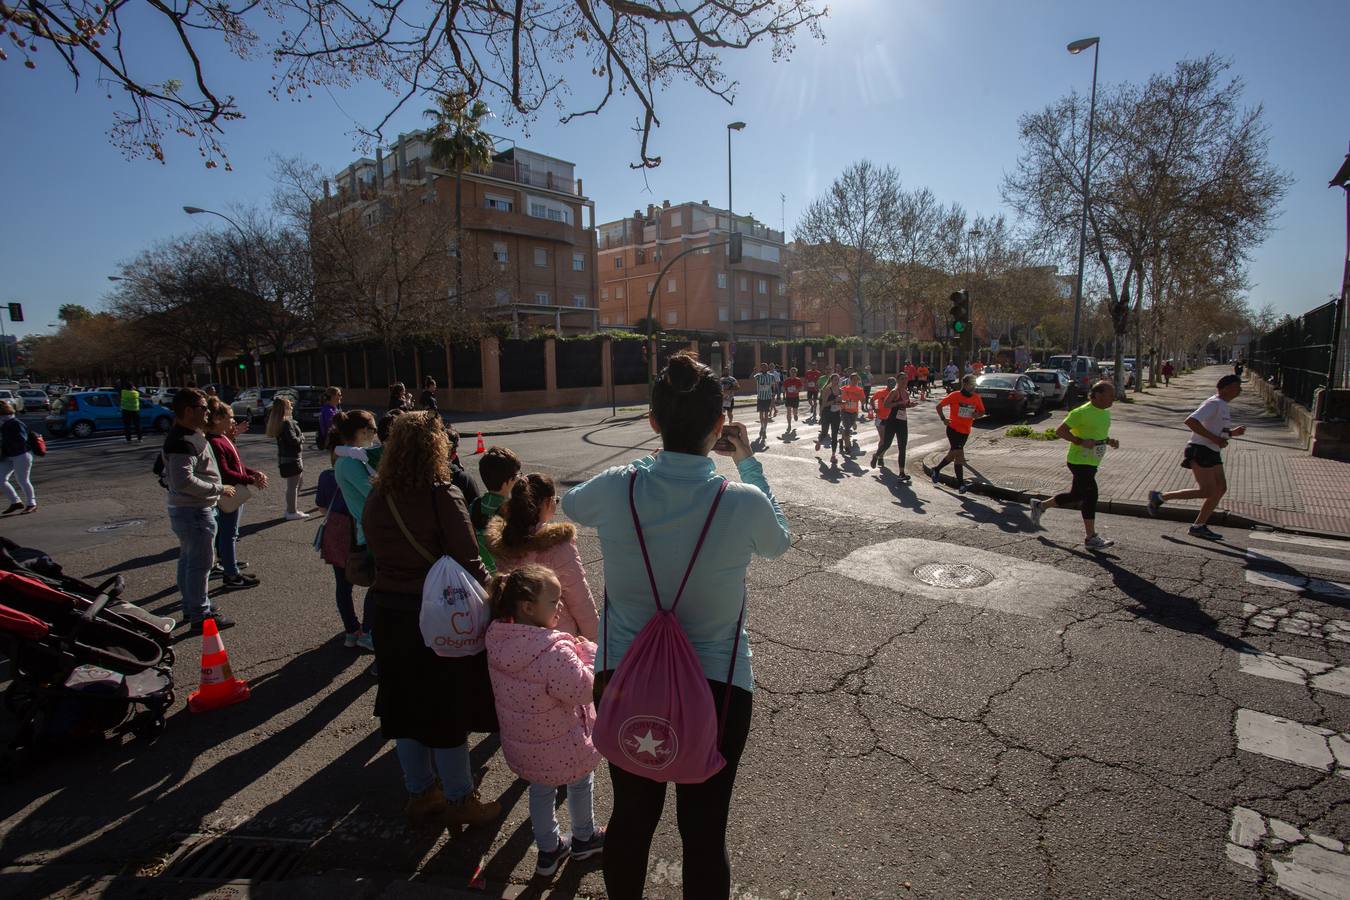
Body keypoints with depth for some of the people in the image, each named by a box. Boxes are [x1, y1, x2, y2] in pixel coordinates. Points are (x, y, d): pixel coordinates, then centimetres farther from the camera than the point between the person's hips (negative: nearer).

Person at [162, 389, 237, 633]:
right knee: (200, 564, -2)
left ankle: (191, 607, 35)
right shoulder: (183, 442, -22)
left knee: (188, 561, 21)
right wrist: (218, 489, -22)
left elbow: (168, 472, 23)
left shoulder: (183, 436, 11)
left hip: (185, 509, 11)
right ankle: (200, 616, 7)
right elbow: (184, 480, -30)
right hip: (195, 512, -11)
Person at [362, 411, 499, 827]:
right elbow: (468, 561, -20)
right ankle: (459, 799, 25)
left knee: (405, 703, 19)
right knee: (448, 708, 9)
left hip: (388, 611, 6)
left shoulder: (376, 497, 0)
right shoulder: (442, 495, -19)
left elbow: (377, 553, 7)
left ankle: (420, 794, 35)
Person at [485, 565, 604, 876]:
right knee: (580, 784, 23)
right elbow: (581, 690, -28)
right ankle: (584, 839, 46)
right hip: (562, 746, -5)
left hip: (523, 745, 6)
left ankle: (548, 850, 44)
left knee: (540, 791, 27)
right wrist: (589, 653, -16)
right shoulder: (555, 651, -36)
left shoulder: (498, 640, -11)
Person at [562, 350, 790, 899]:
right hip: (716, 686, -2)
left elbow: (571, 506, 11)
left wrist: (655, 460, 14)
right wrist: (749, 463, 9)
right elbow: (778, 544, 6)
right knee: (704, 831, 18)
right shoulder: (744, 502, -19)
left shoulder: (615, 489, -15)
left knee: (631, 816, 23)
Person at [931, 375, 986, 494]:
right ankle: (961, 485, -11)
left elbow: (982, 411, 15)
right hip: (953, 429, -6)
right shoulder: (955, 395, -10)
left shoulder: (976, 398, 3)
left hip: (965, 431, 6)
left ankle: (936, 469, 37)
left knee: (952, 454, 14)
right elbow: (939, 406, -2)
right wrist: (943, 419, -11)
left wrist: (977, 414, -7)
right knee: (959, 454, -13)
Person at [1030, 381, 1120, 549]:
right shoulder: (1082, 413, -18)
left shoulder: (1105, 413, 10)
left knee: (1076, 495, 15)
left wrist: (1110, 441, 4)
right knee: (1090, 495, -8)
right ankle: (1091, 538, 0)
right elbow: (1059, 431, -18)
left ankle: (1040, 506, 32)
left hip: (1092, 462, 9)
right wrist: (1081, 441, -27)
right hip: (1080, 461, -9)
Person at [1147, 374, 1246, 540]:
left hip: (1212, 452, 10)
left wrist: (1233, 433, 10)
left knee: (1221, 488, 5)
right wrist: (1214, 438, -25)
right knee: (1206, 491, -13)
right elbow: (1190, 421, -27)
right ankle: (1160, 497, -3)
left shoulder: (1224, 406, 18)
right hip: (1200, 451, -10)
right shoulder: (1214, 403, -14)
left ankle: (1199, 526, 8)